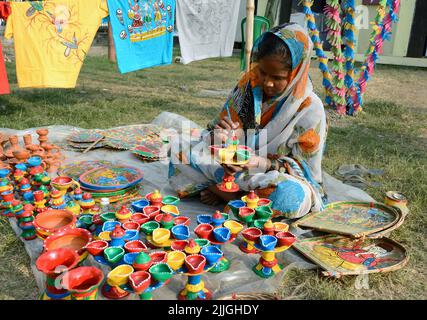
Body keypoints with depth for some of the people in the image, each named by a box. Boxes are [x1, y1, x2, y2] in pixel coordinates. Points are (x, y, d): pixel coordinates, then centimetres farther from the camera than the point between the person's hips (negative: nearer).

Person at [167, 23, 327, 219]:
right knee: (180, 160, -11)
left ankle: (225, 192, -18)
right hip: (237, 164, 3)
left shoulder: (310, 109, -14)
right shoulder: (248, 85, -2)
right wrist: (218, 135, -21)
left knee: (293, 196, -40)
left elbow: (304, 168, -12)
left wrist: (260, 162, -29)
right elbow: (222, 126, 5)